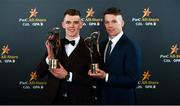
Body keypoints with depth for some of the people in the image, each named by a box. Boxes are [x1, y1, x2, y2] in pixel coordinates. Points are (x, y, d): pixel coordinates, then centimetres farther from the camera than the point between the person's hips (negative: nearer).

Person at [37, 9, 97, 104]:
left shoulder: (89, 48, -8)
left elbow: (94, 79, -12)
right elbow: (39, 74, -1)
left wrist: (68, 76, -19)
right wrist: (49, 57, -17)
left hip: (80, 100, -2)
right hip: (54, 100, 2)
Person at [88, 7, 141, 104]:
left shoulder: (131, 47, -15)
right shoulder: (103, 45, 7)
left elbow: (133, 80, -20)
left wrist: (106, 77, -24)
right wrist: (93, 72, -6)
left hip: (122, 100, -6)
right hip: (104, 98, 6)